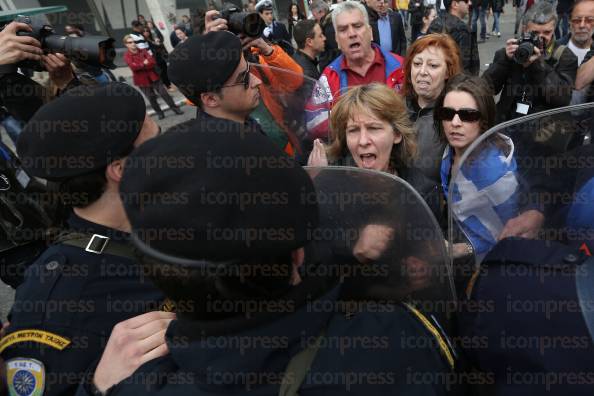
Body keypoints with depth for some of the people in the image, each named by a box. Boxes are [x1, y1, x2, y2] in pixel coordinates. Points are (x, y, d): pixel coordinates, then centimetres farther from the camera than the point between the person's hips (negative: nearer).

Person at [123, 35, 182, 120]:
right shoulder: (127, 55, -5)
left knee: (164, 93, 2)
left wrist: (140, 66, -18)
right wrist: (144, 64, -14)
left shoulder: (143, 51, 5)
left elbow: (152, 61, -9)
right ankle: (159, 113, 18)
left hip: (152, 76, 2)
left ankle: (175, 108, 11)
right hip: (142, 79, -2)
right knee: (151, 97, 5)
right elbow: (133, 66, -22)